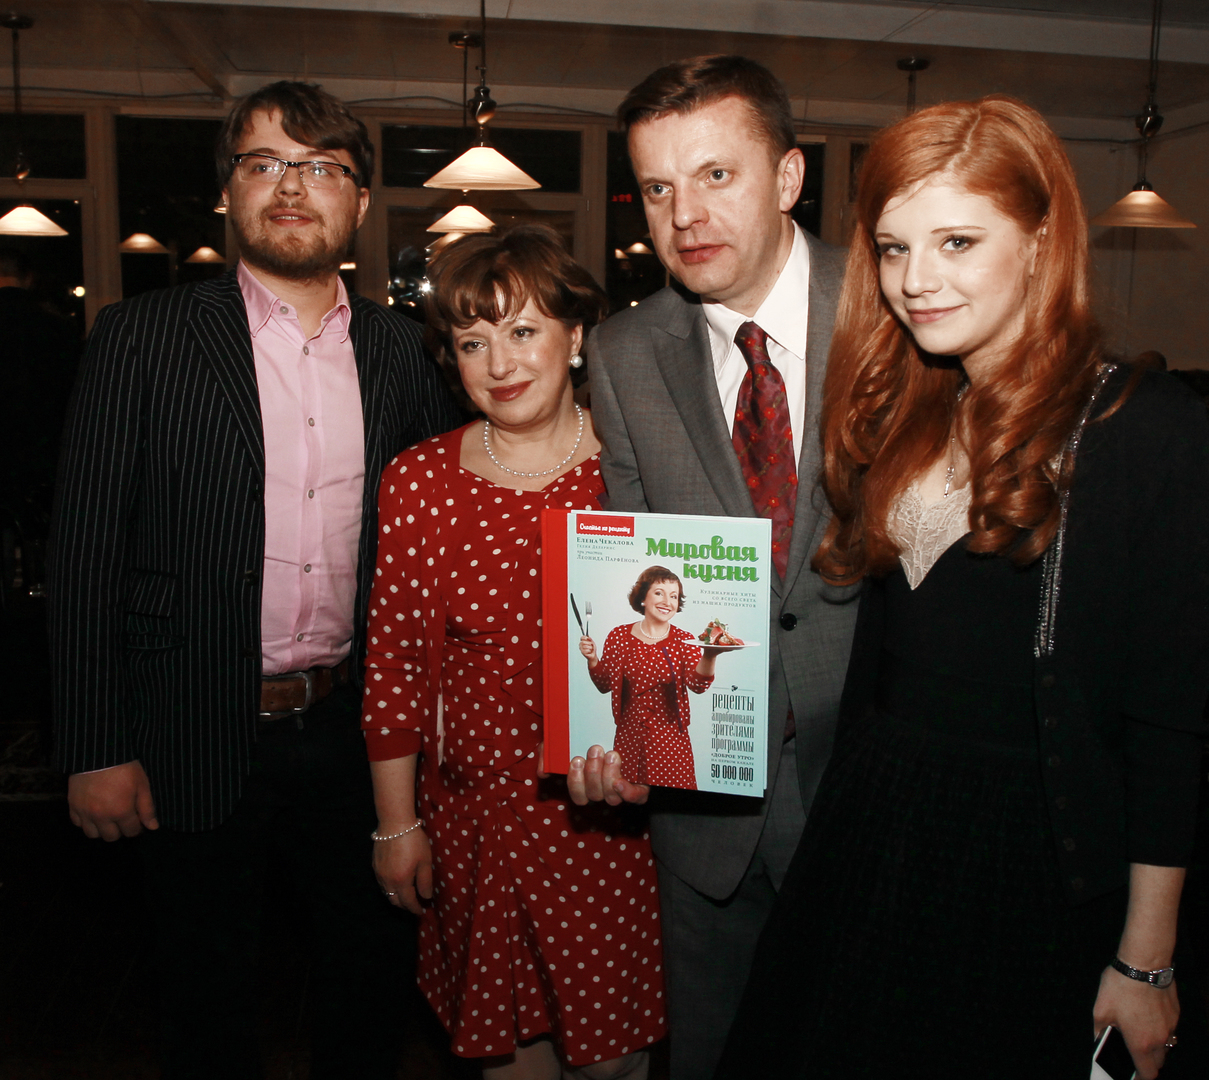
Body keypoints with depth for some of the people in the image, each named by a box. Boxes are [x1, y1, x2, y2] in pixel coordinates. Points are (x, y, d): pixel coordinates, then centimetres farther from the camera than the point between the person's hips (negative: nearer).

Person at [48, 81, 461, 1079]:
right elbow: (88, 555, -6)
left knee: (372, 974, 19)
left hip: (357, 727, 3)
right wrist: (97, 750, -8)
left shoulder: (401, 350, 4)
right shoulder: (142, 339, -5)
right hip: (202, 740, -2)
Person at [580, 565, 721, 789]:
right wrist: (592, 659, -10)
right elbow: (605, 685, 8)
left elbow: (697, 684, -18)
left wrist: (709, 656, -37)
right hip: (628, 739, 1)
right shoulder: (619, 636, 0)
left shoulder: (684, 641, -2)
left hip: (670, 741, -1)